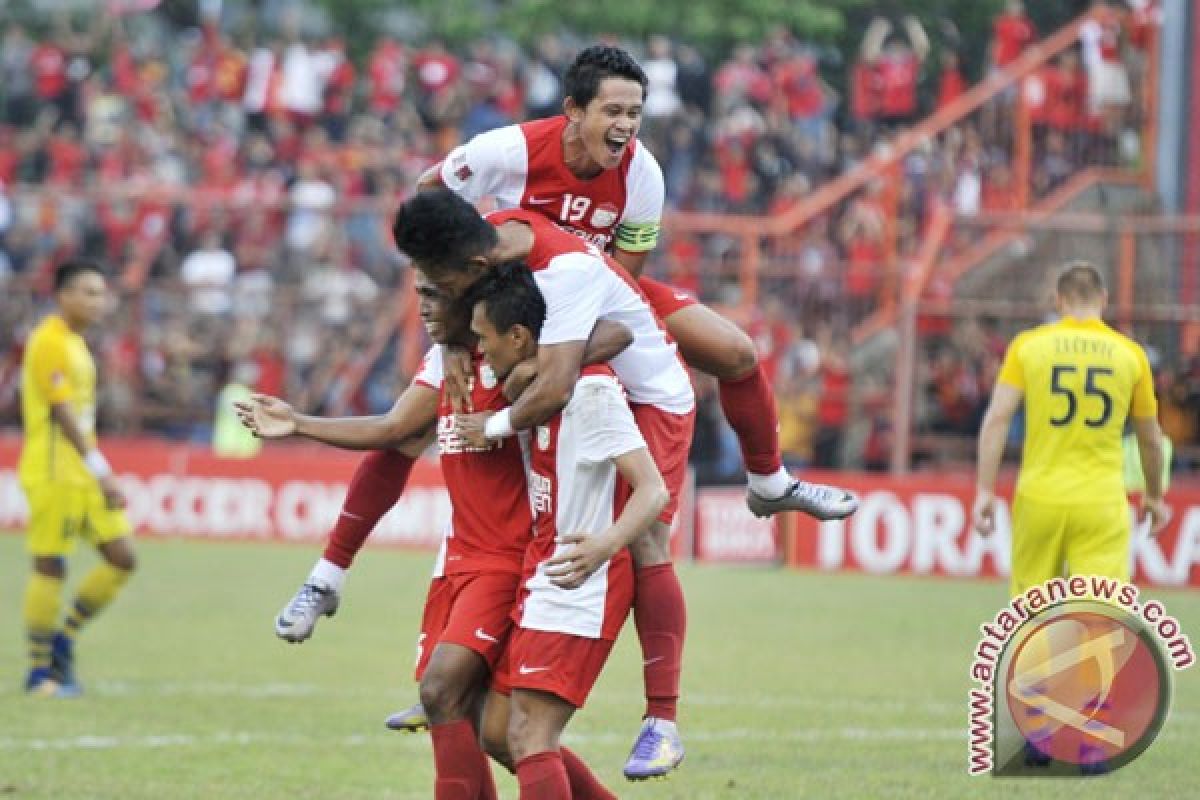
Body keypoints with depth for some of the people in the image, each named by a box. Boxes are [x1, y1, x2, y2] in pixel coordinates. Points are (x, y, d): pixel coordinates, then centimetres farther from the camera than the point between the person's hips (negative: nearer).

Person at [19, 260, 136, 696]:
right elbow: (63, 411, -20)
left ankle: (62, 643, 15)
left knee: (122, 557, 4)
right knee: (50, 567, -4)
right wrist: (99, 468, -23)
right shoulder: (49, 342, -13)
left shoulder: (75, 343, 16)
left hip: (85, 475, 9)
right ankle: (40, 671, 4)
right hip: (54, 473, -9)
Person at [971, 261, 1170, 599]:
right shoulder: (1130, 354, 4)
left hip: (1039, 498, 1)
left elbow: (997, 418, -7)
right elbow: (1151, 439, 11)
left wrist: (985, 491, -5)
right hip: (1102, 504, -1)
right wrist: (1154, 496, 26)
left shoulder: (1028, 345, 2)